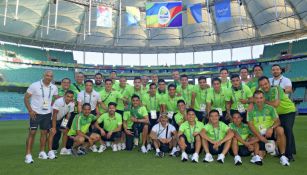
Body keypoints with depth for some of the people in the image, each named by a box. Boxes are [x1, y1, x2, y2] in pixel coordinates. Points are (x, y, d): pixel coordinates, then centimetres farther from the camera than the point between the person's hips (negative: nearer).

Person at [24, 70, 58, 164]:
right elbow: (26, 98, -8)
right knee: (32, 133, -6)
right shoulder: (34, 85, -11)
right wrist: (30, 110, -15)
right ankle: (28, 155, 1)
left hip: (47, 113, 4)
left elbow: (57, 98, 18)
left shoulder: (54, 87, 1)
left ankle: (42, 152, 23)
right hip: (36, 113, -4)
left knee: (44, 132, 10)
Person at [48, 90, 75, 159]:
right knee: (53, 132, -20)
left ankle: (63, 149, 18)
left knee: (65, 131, 5)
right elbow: (54, 115, -29)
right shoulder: (59, 101, -31)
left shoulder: (72, 104, -13)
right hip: (52, 118, -6)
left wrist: (65, 123, -10)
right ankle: (50, 151, -14)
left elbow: (69, 114, -2)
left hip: (60, 119, 7)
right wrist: (53, 127, -27)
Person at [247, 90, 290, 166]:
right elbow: (250, 125, -6)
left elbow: (277, 121, -8)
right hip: (258, 136, 0)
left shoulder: (270, 108, -2)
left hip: (270, 133, 0)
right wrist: (260, 136, -16)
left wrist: (271, 128, -30)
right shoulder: (251, 110, -4)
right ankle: (259, 155, 24)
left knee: (280, 130, -31)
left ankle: (283, 156, -20)